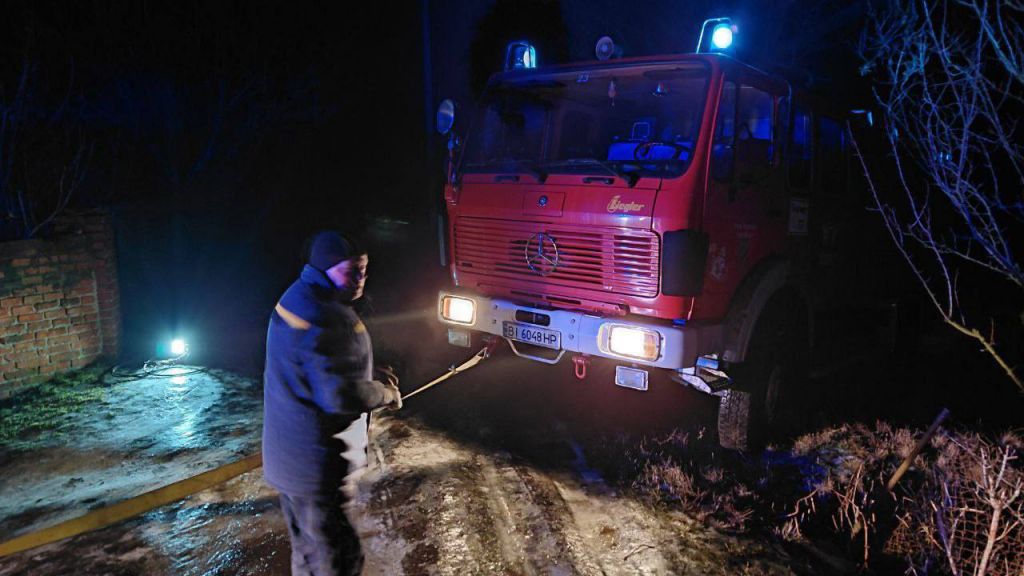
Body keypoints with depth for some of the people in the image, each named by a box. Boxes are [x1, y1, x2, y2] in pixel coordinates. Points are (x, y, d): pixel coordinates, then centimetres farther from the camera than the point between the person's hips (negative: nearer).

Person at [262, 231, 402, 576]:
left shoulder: (297, 299, 9)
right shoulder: (328, 316, -25)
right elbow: (342, 396, -29)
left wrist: (369, 376, 10)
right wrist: (384, 392, -11)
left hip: (289, 456, 10)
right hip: (317, 466, -10)